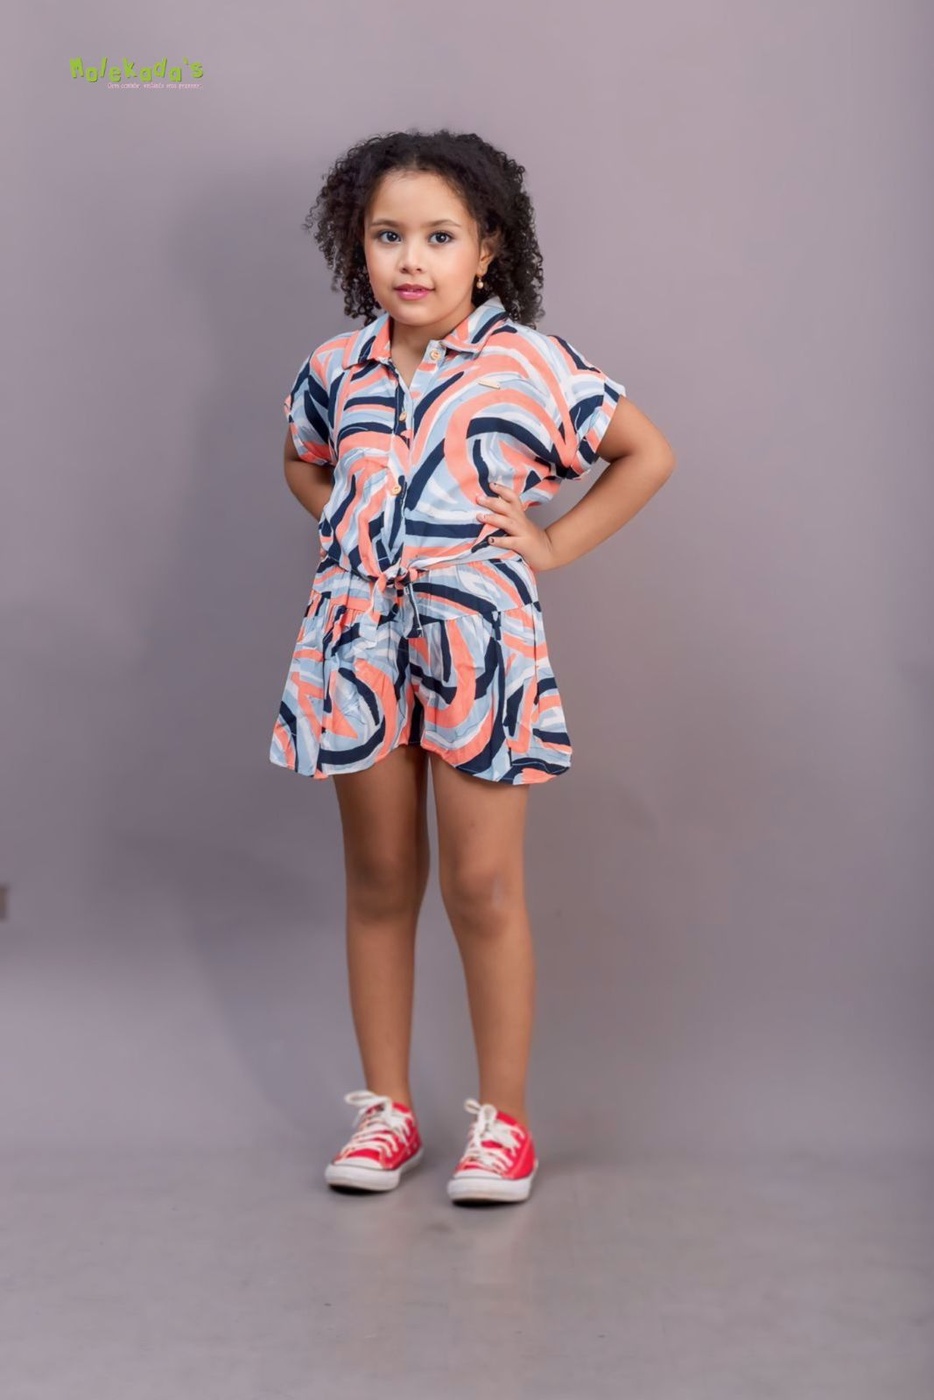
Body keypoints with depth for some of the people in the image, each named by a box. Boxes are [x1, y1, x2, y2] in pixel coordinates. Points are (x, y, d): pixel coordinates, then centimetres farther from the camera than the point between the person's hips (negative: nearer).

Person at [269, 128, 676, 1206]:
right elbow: (302, 460, 27)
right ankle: (386, 1107, 23)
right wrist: (347, 530, 10)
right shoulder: (336, 368, 7)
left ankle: (503, 1118, 15)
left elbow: (647, 456, 2)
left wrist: (555, 544, -3)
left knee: (483, 887, 1)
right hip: (358, 640, 4)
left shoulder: (529, 364, -5)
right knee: (378, 883, 10)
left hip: (478, 641, -4)